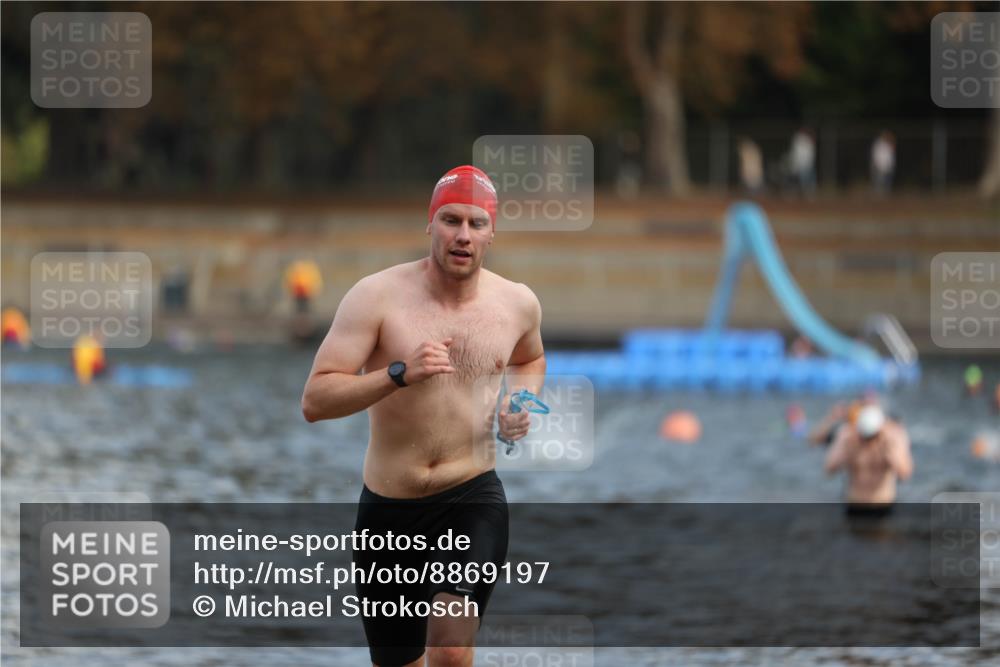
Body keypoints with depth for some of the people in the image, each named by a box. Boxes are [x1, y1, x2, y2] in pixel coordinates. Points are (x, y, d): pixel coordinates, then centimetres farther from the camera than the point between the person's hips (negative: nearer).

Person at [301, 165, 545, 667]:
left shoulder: (517, 303, 0)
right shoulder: (377, 296, -11)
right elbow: (314, 401, -17)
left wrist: (520, 400, 3)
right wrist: (399, 374, -29)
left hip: (472, 499, 0)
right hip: (388, 508, 0)